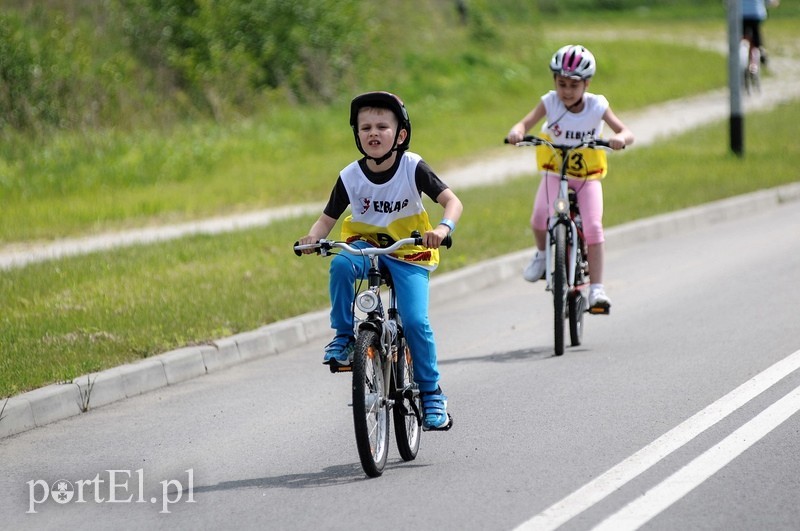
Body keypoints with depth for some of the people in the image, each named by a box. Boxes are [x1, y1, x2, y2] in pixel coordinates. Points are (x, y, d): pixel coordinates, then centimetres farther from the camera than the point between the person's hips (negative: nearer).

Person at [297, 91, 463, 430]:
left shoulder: (413, 168, -13)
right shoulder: (351, 176, -9)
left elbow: (452, 201, -17)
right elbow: (328, 218, -2)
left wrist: (443, 228, -38)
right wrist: (313, 238, -24)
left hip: (409, 253, -2)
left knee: (414, 320, -17)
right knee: (341, 265, -33)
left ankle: (431, 393, 1)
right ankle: (344, 337, -16)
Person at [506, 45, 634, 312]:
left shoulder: (597, 106, -14)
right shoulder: (550, 102, -13)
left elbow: (627, 133, -19)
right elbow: (526, 122, -23)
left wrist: (620, 138, -43)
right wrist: (517, 132, -47)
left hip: (587, 176, 0)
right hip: (555, 171, 0)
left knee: (593, 227, -18)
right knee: (539, 219, -24)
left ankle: (596, 289, -12)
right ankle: (542, 254, 9)